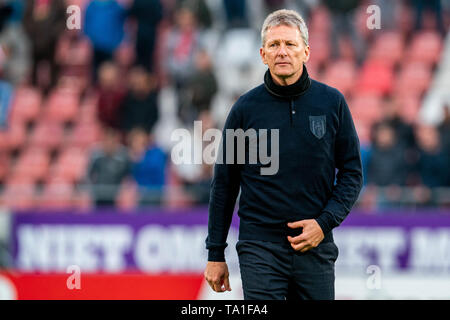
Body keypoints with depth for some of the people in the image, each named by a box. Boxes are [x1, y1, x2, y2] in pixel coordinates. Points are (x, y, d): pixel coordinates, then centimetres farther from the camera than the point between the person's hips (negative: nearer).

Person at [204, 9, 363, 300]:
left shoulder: (332, 102, 3)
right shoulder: (246, 109, 2)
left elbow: (352, 172, 8)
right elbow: (224, 184, 7)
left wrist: (325, 222, -7)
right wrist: (216, 254, 7)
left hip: (315, 246, 1)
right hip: (260, 246, -1)